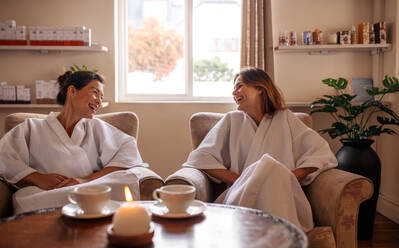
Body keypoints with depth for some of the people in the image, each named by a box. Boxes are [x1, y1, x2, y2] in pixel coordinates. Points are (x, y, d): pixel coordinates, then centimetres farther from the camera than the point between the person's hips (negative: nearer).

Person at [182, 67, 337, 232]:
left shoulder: (285, 118, 21)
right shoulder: (232, 120, 21)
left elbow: (322, 153, 10)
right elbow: (199, 158, 10)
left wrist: (288, 177, -7)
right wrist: (239, 180, -5)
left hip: (282, 197, 0)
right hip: (241, 197, 0)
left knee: (274, 170, -33)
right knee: (268, 164, -31)